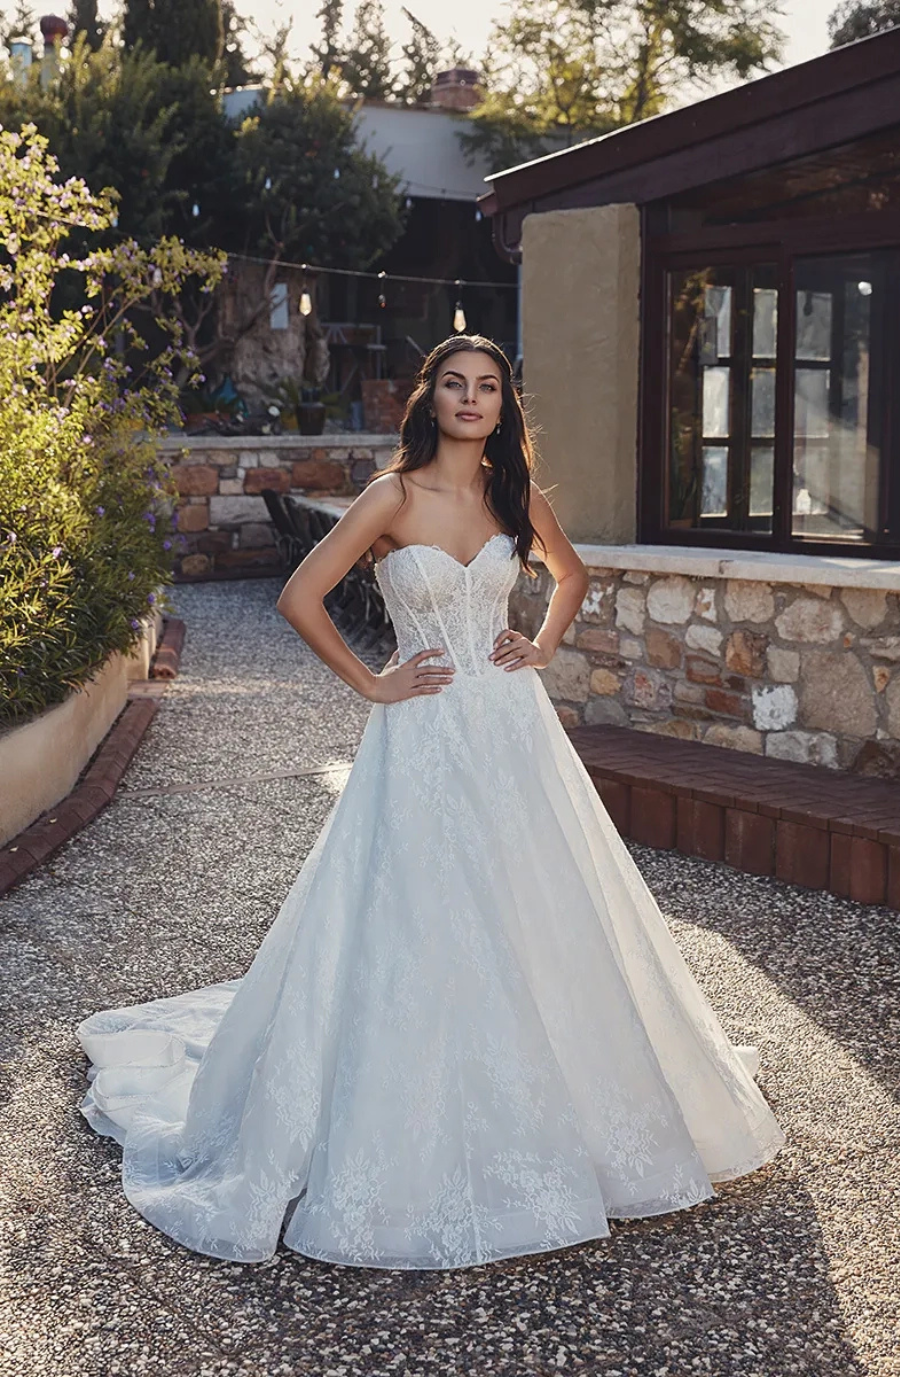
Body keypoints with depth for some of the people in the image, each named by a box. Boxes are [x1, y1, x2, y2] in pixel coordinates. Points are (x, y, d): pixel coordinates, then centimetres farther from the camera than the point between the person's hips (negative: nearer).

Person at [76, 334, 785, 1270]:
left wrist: (543, 647, 8)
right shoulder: (393, 497, -9)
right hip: (426, 737, -4)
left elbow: (571, 574, 23)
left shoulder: (517, 495, 4)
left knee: (532, 921, 11)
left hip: (513, 731, 5)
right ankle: (420, 1140, 16)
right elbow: (299, 598, -11)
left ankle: (537, 1114, 32)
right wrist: (371, 685, -7)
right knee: (421, 927, 0)